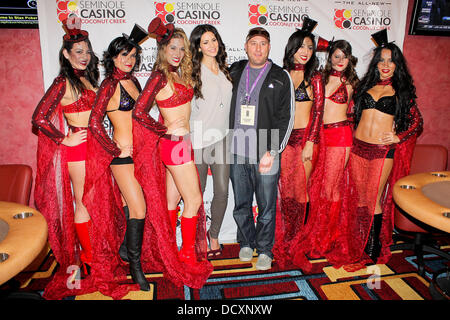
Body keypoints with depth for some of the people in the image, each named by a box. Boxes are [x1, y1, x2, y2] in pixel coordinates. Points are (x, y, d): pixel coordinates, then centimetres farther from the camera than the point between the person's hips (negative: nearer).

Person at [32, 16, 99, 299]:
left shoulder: (87, 78, 12)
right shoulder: (63, 83, -11)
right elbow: (39, 117, -16)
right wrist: (64, 140, -11)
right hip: (77, 147, -7)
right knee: (82, 202, 3)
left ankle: (99, 250, 28)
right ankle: (88, 259, 17)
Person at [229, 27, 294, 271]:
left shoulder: (280, 77, 2)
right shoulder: (235, 72, 12)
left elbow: (286, 118, -3)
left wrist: (272, 152, -11)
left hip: (265, 154, -3)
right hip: (237, 152, 3)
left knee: (267, 206, 4)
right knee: (241, 204, 13)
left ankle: (264, 250, 23)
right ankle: (246, 243, 33)